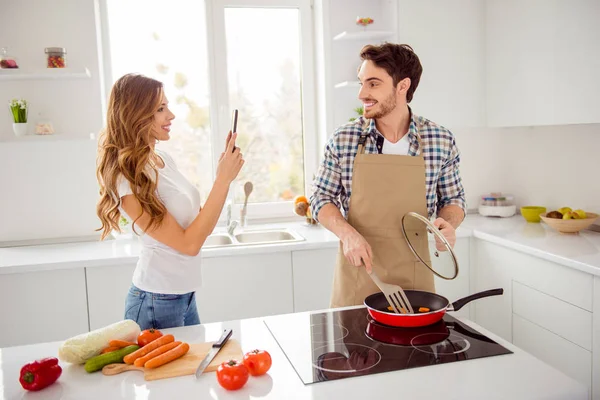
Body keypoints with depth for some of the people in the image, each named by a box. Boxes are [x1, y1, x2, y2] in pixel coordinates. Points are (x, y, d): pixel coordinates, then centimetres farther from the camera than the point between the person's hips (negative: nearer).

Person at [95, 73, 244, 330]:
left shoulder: (163, 159, 2)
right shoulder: (128, 180, -22)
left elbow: (200, 225, 6)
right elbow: (189, 244, -23)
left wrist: (223, 175, -5)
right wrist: (223, 179, -23)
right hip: (157, 303, -8)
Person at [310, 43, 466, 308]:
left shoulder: (441, 141, -4)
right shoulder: (343, 140, -5)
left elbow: (453, 198, 8)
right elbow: (320, 197, 2)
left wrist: (448, 223, -13)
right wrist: (347, 233, -15)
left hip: (414, 279, 1)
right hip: (357, 275, 0)